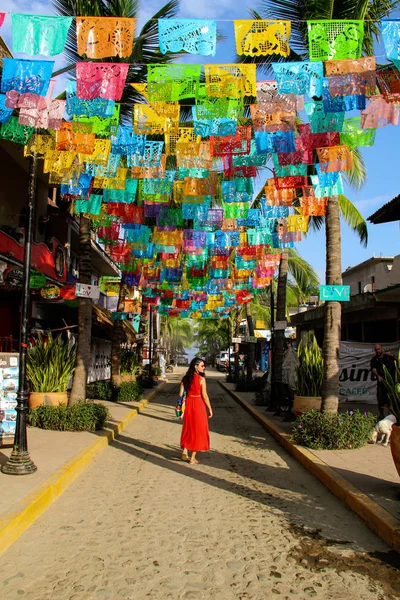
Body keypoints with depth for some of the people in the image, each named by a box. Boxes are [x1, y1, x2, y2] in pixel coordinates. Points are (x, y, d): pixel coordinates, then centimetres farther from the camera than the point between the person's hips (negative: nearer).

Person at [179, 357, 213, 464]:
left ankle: (184, 452, 18)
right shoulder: (201, 379, -13)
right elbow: (204, 396, -13)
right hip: (198, 405, -5)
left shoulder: (185, 378, 2)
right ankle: (192, 458, 11)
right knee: (197, 430, 6)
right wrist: (210, 409, -4)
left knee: (188, 428, 20)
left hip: (188, 404, 5)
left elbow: (181, 394, 3)